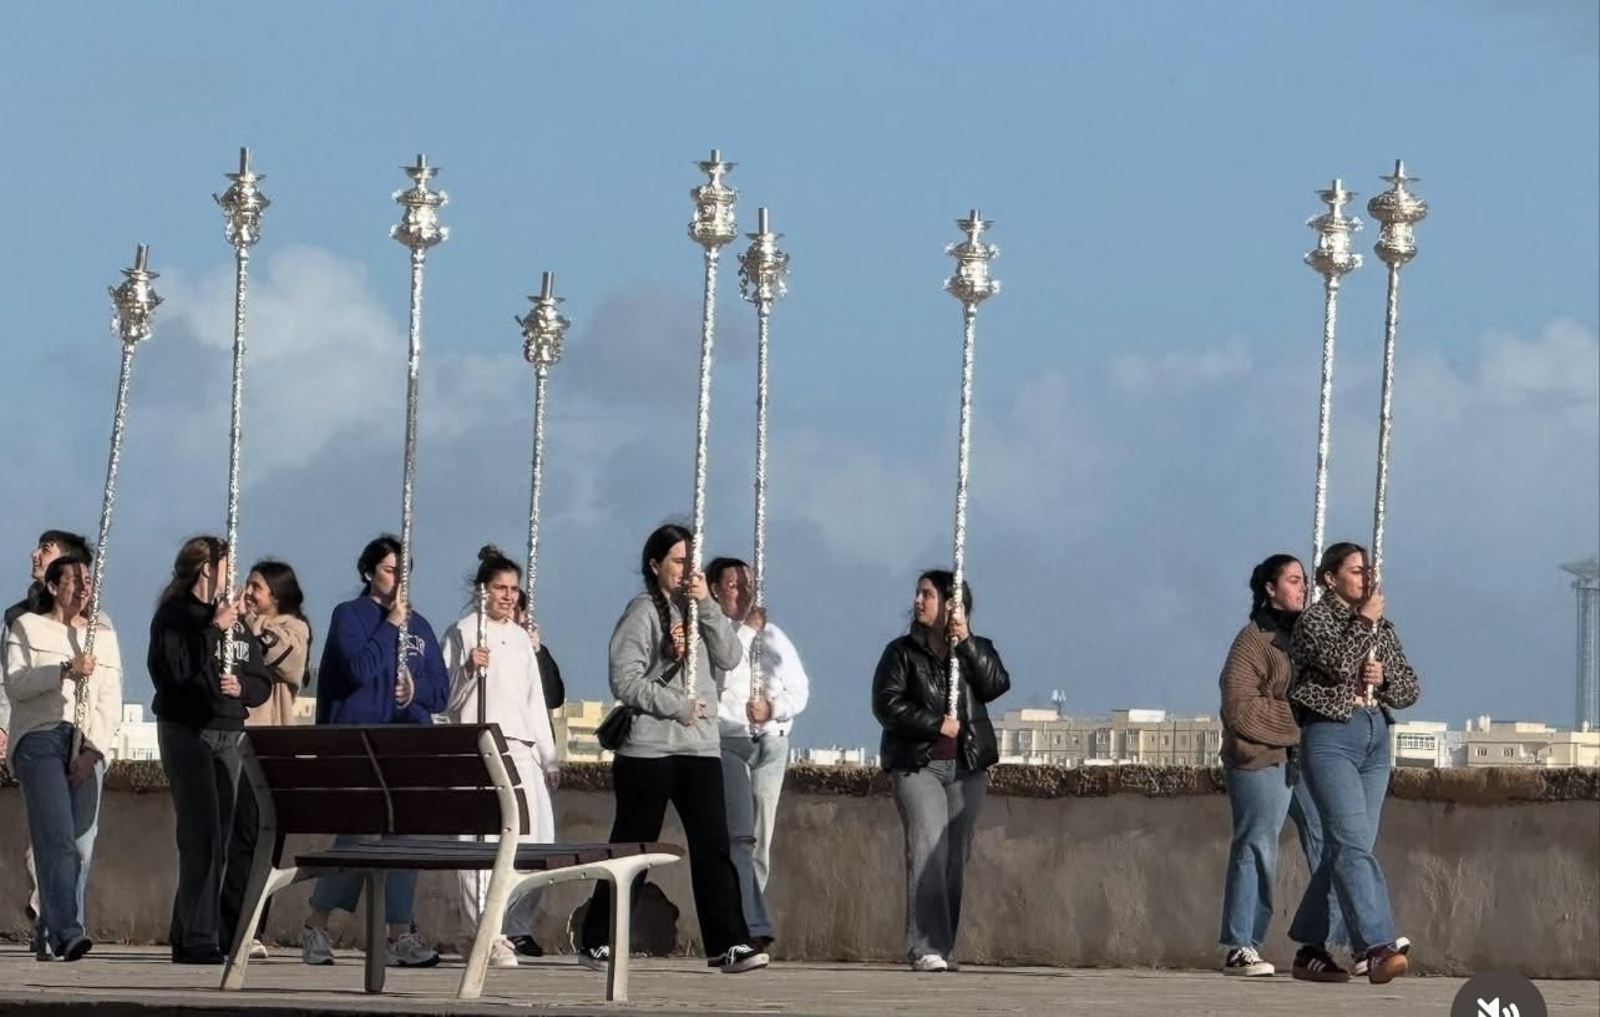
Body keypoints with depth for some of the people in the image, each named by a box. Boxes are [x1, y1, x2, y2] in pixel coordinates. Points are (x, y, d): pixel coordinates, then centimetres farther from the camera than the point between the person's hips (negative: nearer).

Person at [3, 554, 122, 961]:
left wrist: (93, 748, -3)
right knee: (57, 837, -17)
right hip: (40, 739, -4)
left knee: (83, 843, -4)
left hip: (88, 746, 4)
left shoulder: (103, 635, 19)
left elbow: (111, 701, 11)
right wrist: (64, 670, -18)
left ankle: (49, 934, 4)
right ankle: (67, 931, -25)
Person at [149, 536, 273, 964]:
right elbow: (173, 671, -19)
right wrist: (213, 629, -18)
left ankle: (186, 936, 13)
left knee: (219, 838, 6)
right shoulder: (173, 616, -3)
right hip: (187, 731, -7)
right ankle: (200, 939, -14)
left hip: (228, 735, 7)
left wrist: (242, 685, -8)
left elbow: (263, 683, 14)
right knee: (203, 835, -13)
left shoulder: (235, 620, 17)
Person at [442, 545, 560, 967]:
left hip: (522, 749, 6)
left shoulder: (521, 637, 22)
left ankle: (514, 926, 12)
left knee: (537, 843, -1)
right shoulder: (463, 632, 2)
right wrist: (470, 669, -21)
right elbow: (450, 699, -2)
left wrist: (549, 757, 21)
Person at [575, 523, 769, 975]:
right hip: (648, 747, -5)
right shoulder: (644, 611, -2)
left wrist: (707, 605, -6)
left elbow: (729, 658, 2)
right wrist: (678, 708, -11)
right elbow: (626, 681, -10)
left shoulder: (698, 613, 16)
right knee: (632, 848, 1)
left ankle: (729, 944, -8)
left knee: (713, 845, -4)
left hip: (700, 748, 5)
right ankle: (597, 942, 10)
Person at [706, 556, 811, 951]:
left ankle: (742, 927, 6)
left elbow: (800, 689, 12)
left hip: (771, 742, 5)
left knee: (760, 841, 2)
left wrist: (774, 707, -7)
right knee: (740, 836, -17)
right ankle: (754, 926, -24)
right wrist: (747, 630, -11)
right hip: (726, 740, -5)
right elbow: (720, 667, -15)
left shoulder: (772, 636, 18)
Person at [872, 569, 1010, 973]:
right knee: (927, 849, -16)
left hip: (967, 767, 3)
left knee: (955, 858, 1)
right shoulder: (902, 652, 8)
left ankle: (945, 946, 6)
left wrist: (966, 643, -11)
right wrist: (936, 725, -11)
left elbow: (997, 685, -6)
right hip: (917, 765, -3)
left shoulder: (978, 650, 13)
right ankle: (926, 947, -21)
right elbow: (886, 704, -4)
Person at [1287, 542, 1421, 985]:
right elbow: (1340, 662, -17)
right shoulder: (1315, 619, 1)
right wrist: (1364, 621, -6)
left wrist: (1384, 677, -3)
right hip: (1330, 735, -7)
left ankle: (1309, 948, 12)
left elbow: (1411, 689, 17)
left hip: (1375, 738, 7)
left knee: (1345, 848, 5)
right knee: (1353, 843, -17)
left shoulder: (1382, 627, 20)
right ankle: (1378, 947, -28)